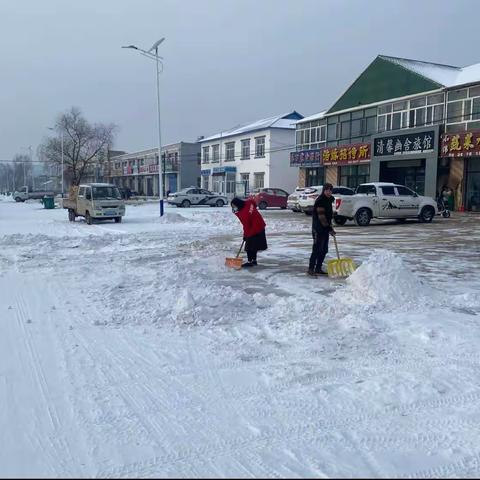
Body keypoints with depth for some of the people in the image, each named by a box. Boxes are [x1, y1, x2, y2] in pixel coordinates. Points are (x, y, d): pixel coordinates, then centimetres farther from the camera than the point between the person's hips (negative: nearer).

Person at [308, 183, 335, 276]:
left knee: (324, 250, 10)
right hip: (318, 229, -9)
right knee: (317, 249, -8)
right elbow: (321, 217, -21)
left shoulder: (329, 200, 14)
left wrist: (330, 226, 19)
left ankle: (318, 268, 18)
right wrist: (330, 228, -20)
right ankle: (311, 269, -2)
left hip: (326, 229, 9)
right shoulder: (320, 201, -16)